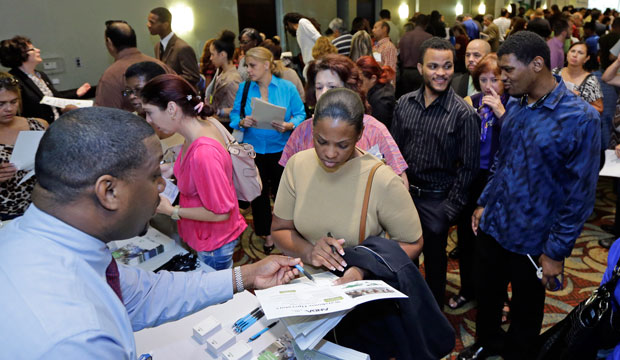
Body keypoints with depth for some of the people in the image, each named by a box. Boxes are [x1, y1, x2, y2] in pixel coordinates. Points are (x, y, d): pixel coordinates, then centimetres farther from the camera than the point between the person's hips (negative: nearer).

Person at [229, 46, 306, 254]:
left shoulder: (287, 87, -6)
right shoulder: (244, 88, 0)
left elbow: (300, 114, -4)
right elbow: (234, 114, 4)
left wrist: (289, 125, -23)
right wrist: (242, 122, -17)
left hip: (280, 148, -2)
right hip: (253, 149, 2)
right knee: (258, 192, 13)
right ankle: (267, 234, 33)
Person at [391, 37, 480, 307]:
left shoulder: (464, 114, -13)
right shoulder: (404, 103, -1)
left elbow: (468, 167, -9)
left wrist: (450, 208, -11)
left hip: (437, 200, -4)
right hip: (404, 192, 4)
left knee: (434, 261, 13)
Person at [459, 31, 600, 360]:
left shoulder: (580, 118, -19)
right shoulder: (513, 106, 1)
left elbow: (580, 194, -16)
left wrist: (557, 251, -14)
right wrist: (484, 203, 11)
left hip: (531, 239, -5)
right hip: (492, 226, 6)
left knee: (525, 312, 17)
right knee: (485, 295, 23)